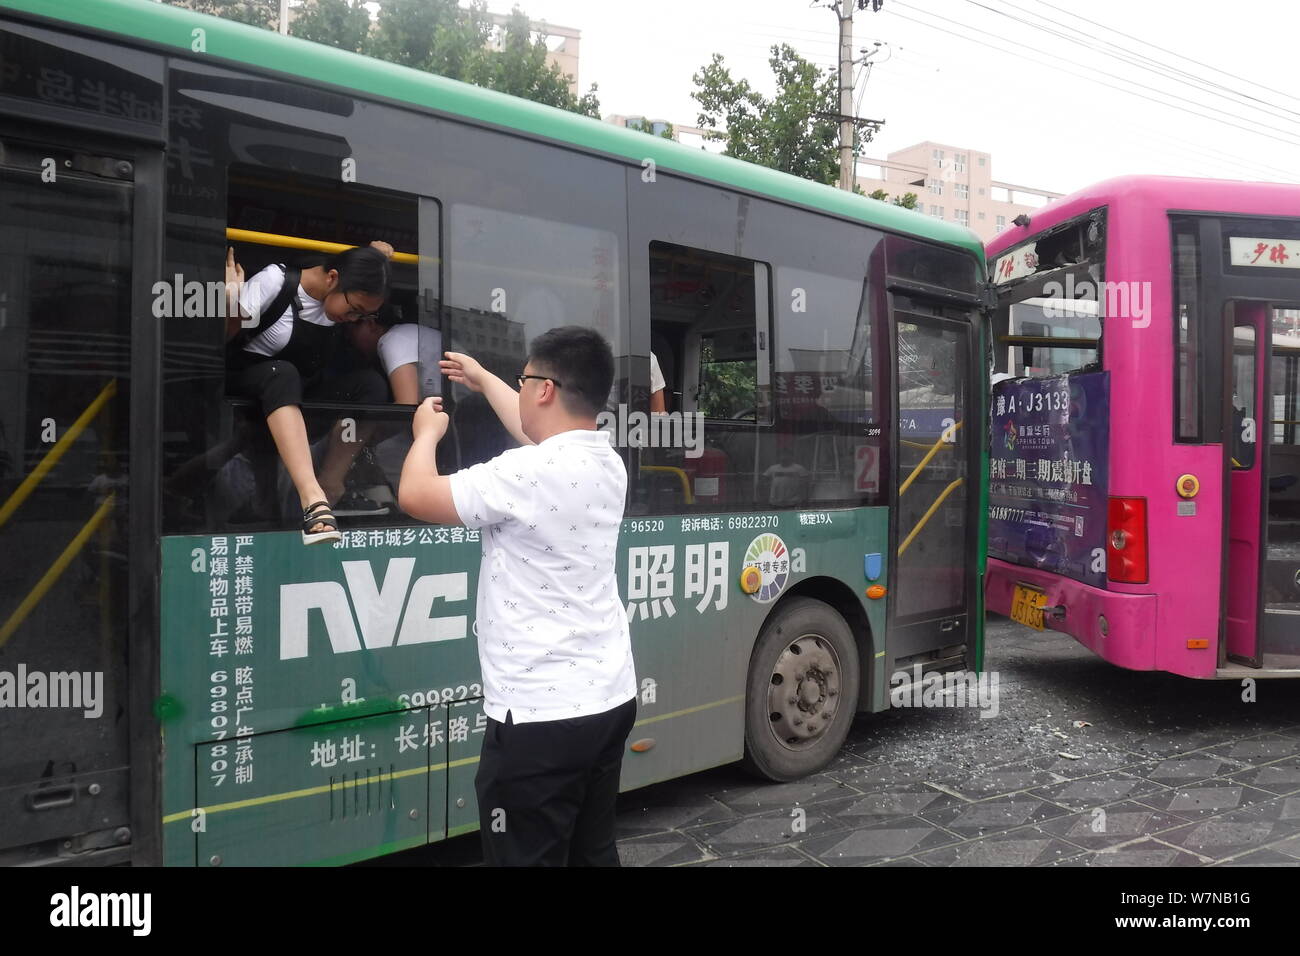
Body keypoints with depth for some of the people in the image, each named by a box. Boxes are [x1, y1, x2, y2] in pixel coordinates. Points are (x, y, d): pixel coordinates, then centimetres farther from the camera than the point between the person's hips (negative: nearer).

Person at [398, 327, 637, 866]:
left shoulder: (529, 474, -20)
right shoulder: (606, 461, 5)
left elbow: (415, 496, -8)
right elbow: (540, 428, 27)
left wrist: (428, 432, 12)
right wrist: (482, 378, 41)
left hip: (541, 717, -8)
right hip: (610, 700, 8)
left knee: (530, 858, 6)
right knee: (594, 852, 20)